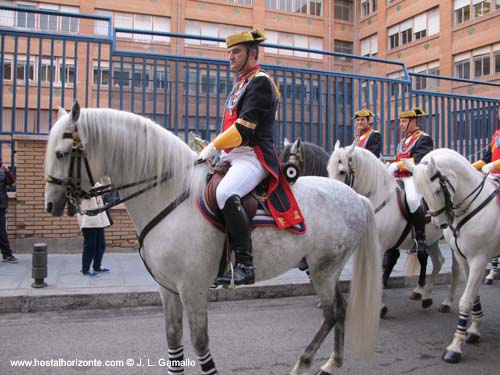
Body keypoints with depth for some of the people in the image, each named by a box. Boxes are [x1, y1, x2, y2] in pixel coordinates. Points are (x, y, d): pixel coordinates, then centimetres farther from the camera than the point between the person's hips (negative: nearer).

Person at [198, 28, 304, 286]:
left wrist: (213, 148, -16)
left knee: (225, 194, -36)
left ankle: (245, 263, -28)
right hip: (232, 156, 11)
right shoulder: (241, 83, 22)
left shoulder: (260, 82, -7)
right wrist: (214, 151, 12)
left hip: (252, 157, -11)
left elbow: (244, 127, -18)